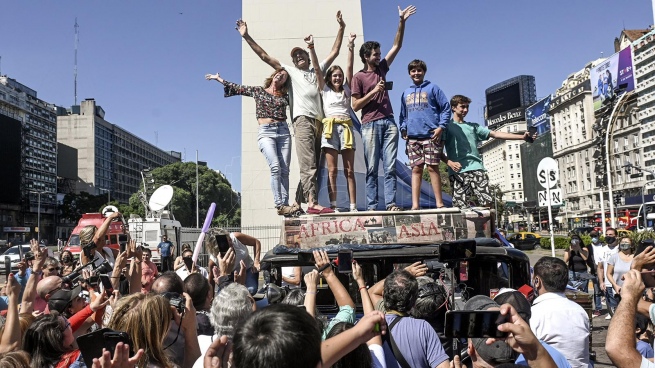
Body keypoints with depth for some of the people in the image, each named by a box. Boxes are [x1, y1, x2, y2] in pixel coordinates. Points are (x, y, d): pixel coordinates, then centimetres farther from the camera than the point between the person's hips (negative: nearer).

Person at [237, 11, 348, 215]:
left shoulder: (318, 70, 28)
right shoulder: (290, 70, 18)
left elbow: (334, 52, 27)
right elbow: (264, 56, 14)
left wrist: (341, 28, 23)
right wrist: (247, 37, 9)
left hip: (318, 120, 5)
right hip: (302, 119, -5)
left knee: (312, 166, 2)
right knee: (308, 164, -16)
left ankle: (297, 202, 7)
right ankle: (312, 203, -24)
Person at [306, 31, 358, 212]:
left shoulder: (346, 89, 18)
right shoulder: (325, 90, 14)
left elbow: (349, 66, 10)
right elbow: (317, 68, 6)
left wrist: (351, 46, 2)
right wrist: (311, 48, -2)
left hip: (346, 128, 2)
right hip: (330, 128, -2)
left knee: (349, 170, -1)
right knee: (332, 170, -6)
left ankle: (353, 206, -3)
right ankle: (333, 206, -8)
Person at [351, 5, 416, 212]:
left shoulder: (382, 68, 16)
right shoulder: (359, 77, 2)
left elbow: (396, 46, 16)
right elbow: (355, 106, -3)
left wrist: (402, 22, 9)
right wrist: (374, 92, -11)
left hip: (389, 123, 5)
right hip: (370, 125, -4)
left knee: (390, 167, -2)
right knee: (372, 168, -3)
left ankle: (391, 203, -3)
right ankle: (371, 206, -1)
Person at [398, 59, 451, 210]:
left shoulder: (432, 88, 7)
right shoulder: (406, 93, 20)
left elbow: (446, 108, 2)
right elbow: (403, 115, 25)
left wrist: (441, 126, -9)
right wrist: (403, 129, 9)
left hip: (431, 135, -4)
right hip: (412, 137, 4)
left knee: (432, 167, -6)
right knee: (416, 169, 1)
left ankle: (439, 204, -1)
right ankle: (415, 205, -1)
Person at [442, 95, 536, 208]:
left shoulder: (473, 126, 23)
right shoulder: (447, 126, 11)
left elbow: (495, 134, 15)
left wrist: (522, 137, 8)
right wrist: (449, 162, -17)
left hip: (476, 168, 4)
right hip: (458, 171, -3)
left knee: (487, 202, -8)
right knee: (461, 206, -9)